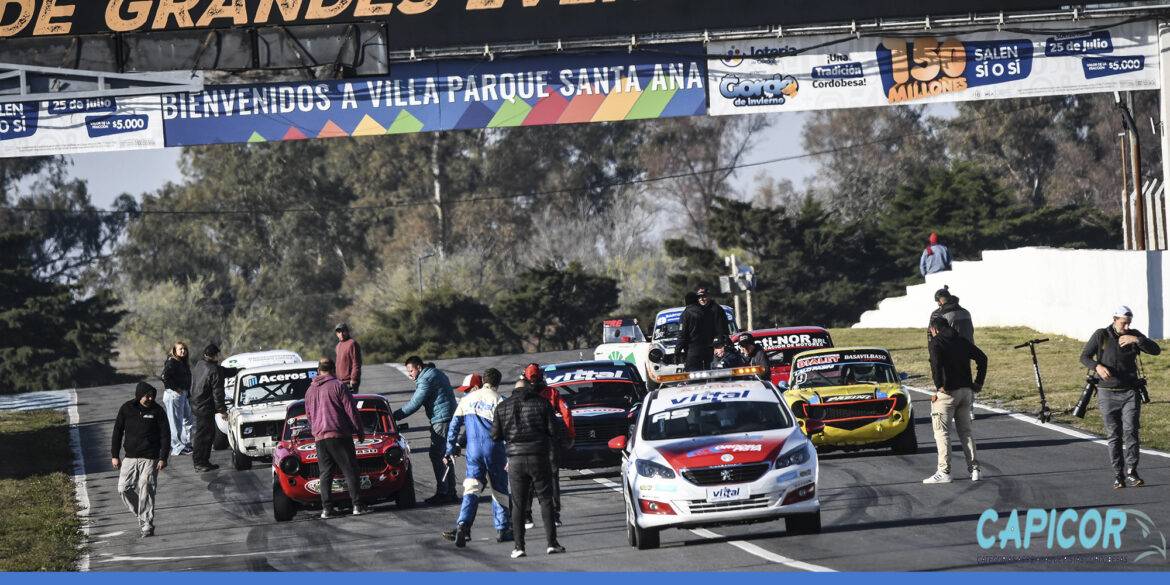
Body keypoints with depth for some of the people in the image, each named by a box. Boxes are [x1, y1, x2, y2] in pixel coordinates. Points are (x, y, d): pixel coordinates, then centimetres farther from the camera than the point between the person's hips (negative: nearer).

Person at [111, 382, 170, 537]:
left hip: (150, 459, -3)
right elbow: (117, 432, 9)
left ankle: (147, 525, 0)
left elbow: (165, 435, 0)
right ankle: (141, 514, 15)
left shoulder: (157, 411, -3)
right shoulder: (126, 409, 2)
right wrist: (114, 455, 6)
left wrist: (163, 458, -7)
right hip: (130, 458, 3)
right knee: (124, 488, -4)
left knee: (146, 491, -7)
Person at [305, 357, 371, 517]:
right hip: (340, 435, -5)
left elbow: (309, 415, 22)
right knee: (350, 471, -1)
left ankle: (327, 508, 0)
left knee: (326, 473, 6)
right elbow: (351, 411, -6)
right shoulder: (339, 386, -5)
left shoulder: (310, 391, 13)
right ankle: (357, 505, -6)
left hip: (319, 438, 5)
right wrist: (360, 431, 2)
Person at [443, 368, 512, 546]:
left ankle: (463, 524, -28)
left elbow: (454, 425, 10)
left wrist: (451, 451, 16)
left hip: (473, 450, 2)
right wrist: (510, 458, -6)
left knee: (471, 488, -6)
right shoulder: (499, 401, -3)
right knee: (499, 490, 12)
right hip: (494, 449, -2)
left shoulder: (468, 399, 10)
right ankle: (502, 530, 18)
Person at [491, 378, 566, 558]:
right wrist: (561, 426, 17)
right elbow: (554, 430, -5)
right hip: (539, 457, -1)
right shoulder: (542, 403, -1)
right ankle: (551, 543, 0)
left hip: (516, 459, 1)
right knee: (546, 499, 5)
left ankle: (519, 546, -2)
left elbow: (495, 436, 3)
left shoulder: (503, 407, 4)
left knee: (518, 503, 5)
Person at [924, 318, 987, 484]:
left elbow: (936, 362, -23)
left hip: (947, 392, -6)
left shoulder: (936, 341, -4)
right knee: (966, 431, 14)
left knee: (942, 432, -3)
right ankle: (974, 469, 9)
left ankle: (944, 472, -9)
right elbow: (982, 358, 13)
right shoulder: (961, 341, 15)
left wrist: (939, 385, -19)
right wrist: (978, 383, 13)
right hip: (966, 391, 6)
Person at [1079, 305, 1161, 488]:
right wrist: (1098, 366, -23)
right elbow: (1084, 357, -2)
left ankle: (1131, 471, -10)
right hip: (1107, 393, -1)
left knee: (1131, 431, -12)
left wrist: (1137, 340, -24)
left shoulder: (1134, 335, 1)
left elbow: (1155, 350, -8)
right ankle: (1118, 475, 6)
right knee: (1114, 435, 0)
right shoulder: (1101, 335, -4)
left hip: (1130, 393, 1)